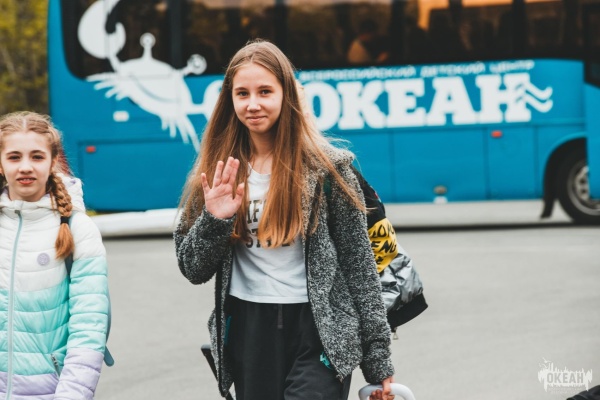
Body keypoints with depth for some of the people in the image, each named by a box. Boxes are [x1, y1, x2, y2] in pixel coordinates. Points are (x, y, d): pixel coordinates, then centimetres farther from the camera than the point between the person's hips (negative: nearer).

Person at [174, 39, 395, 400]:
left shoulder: (326, 166, -4)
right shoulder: (217, 171, 6)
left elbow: (359, 264, -1)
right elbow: (193, 269, 7)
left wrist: (377, 358, -2)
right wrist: (214, 221, -12)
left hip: (318, 333, -3)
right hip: (247, 334, 4)